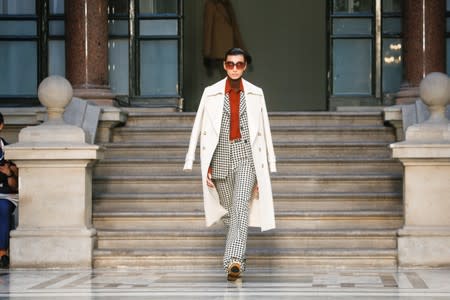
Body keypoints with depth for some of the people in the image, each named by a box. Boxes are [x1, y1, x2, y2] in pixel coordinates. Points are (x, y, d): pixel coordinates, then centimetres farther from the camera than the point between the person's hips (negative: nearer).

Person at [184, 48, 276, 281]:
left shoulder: (255, 94, 5)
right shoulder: (211, 93, 3)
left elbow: (263, 131, 8)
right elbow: (201, 130, 3)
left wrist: (266, 168, 6)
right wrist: (205, 166, -3)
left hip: (246, 156, -1)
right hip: (221, 156, 2)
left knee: (241, 207, -20)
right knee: (229, 210, 9)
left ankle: (234, 260, -30)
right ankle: (238, 257, 25)